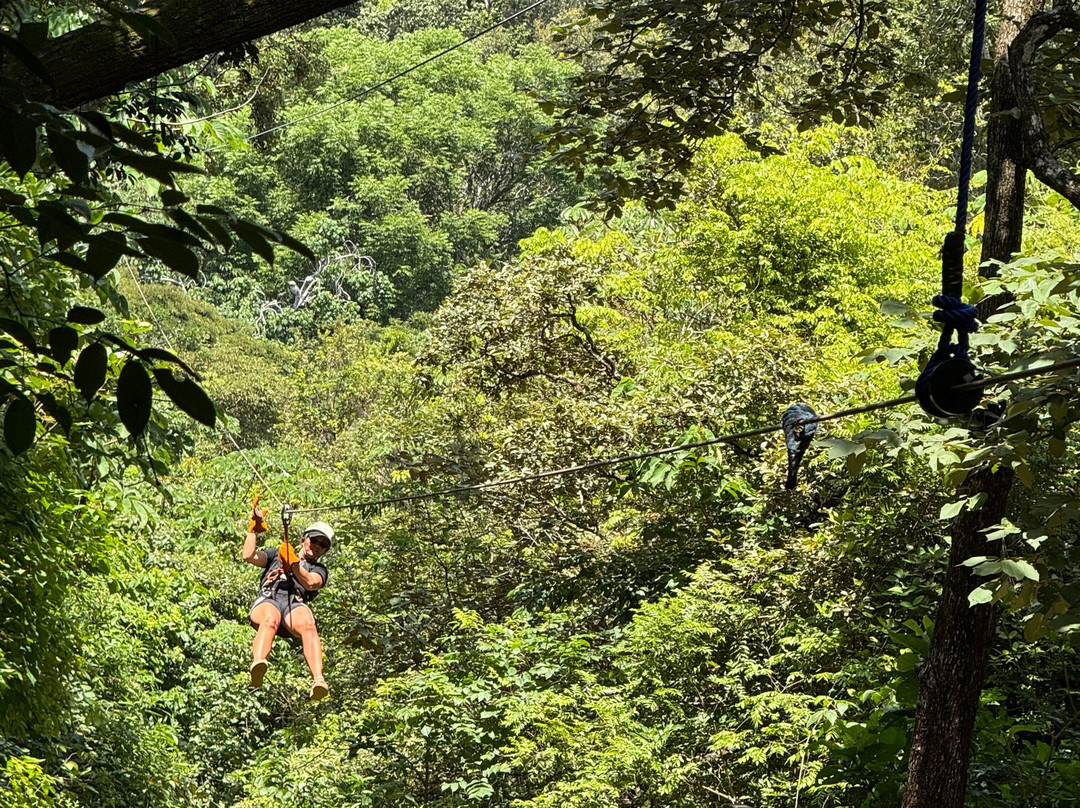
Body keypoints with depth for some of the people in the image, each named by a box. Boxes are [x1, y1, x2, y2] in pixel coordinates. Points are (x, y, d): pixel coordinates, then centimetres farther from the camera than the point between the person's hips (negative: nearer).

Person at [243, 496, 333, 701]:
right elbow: (249, 556, 20)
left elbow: (310, 583, 7)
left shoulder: (320, 570, 31)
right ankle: (258, 664, -66)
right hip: (268, 599, 0)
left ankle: (318, 680, -56)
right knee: (270, 620, -39)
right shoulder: (276, 554, 36)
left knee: (308, 626, -37)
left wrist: (293, 563, -5)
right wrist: (254, 527, 19)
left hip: (297, 603, 0)